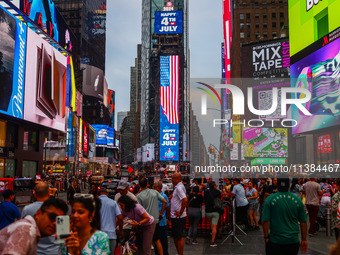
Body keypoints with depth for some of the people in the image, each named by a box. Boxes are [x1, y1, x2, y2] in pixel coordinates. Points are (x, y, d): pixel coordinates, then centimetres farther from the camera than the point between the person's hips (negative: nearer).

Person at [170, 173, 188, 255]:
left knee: (179, 237, -2)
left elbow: (185, 200, -29)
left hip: (178, 217, -10)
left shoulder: (179, 187, -17)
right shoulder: (177, 187, 15)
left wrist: (180, 212, -22)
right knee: (175, 237, 17)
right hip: (175, 217, 10)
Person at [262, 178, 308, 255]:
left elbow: (265, 221, -10)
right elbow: (303, 222, 6)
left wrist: (266, 237, -1)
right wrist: (304, 240, 14)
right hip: (293, 241, 2)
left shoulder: (270, 199, -8)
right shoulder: (298, 200, 0)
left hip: (275, 241, -2)